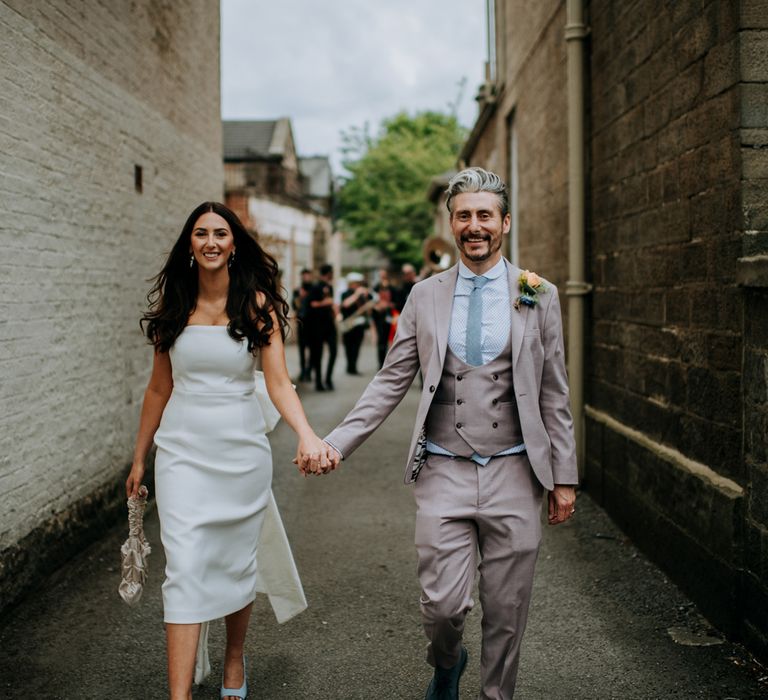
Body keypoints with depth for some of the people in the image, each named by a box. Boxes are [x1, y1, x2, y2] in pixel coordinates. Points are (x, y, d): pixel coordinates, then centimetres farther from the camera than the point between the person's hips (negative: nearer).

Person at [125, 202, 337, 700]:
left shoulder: (257, 303, -4)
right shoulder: (172, 304, 3)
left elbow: (279, 381, -13)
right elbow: (160, 388, 10)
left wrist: (307, 435, -31)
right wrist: (139, 459, 14)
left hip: (242, 450, -1)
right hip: (183, 451, 1)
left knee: (238, 562, 12)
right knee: (185, 570, -5)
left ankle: (235, 660, 37)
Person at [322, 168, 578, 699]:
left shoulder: (538, 295, 3)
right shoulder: (425, 297, 5)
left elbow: (555, 394, 5)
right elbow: (391, 382, 5)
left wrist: (564, 477, 3)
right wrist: (336, 444, -5)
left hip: (513, 474, 0)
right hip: (444, 473, 0)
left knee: (506, 611, 8)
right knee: (442, 605, -1)